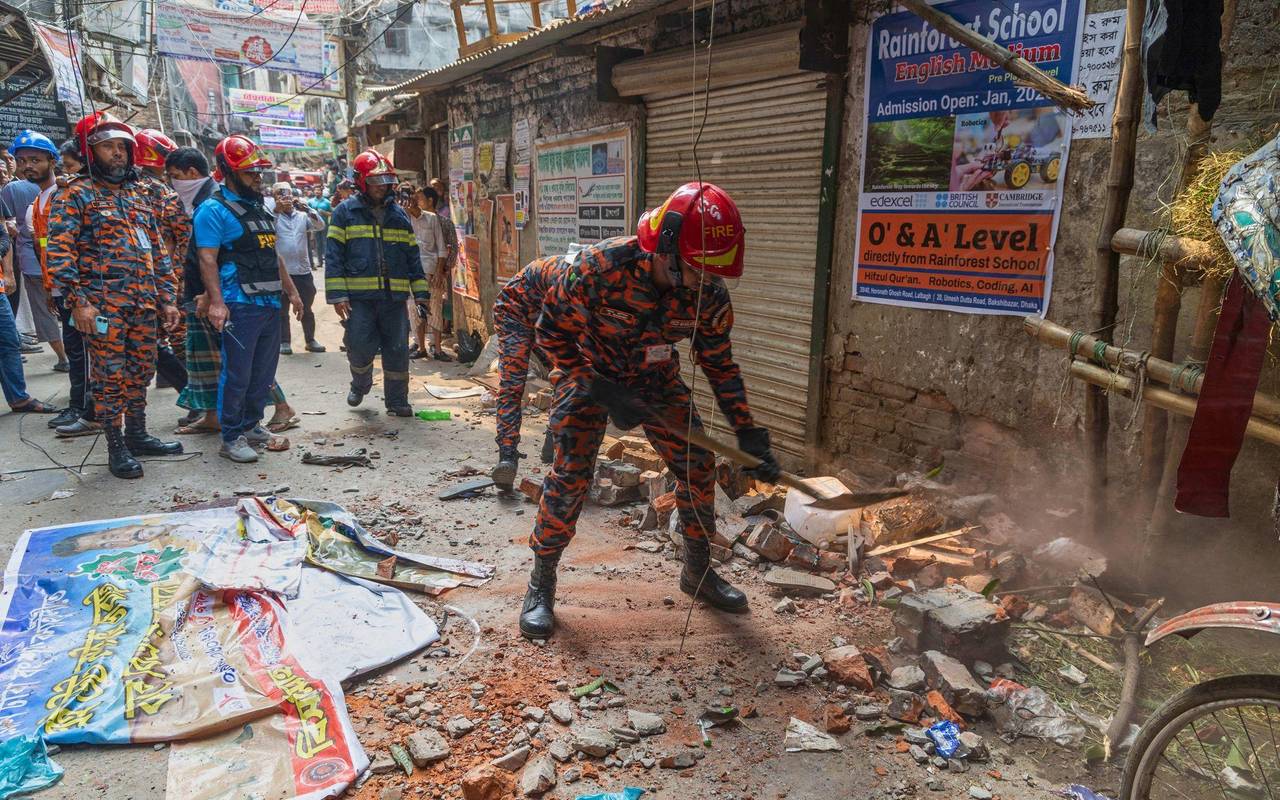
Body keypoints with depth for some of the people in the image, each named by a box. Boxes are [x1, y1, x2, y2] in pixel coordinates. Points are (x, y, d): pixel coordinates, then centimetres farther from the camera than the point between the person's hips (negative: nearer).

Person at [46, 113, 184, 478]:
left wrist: (167, 298, 13)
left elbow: (157, 249, 18)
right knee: (110, 377, 0)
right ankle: (116, 448, 9)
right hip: (104, 305, -6)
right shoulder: (77, 194, -3)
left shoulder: (138, 194, 16)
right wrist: (78, 300, -18)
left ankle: (137, 435, 26)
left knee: (140, 373, 13)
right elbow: (59, 250, -10)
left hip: (145, 304, 6)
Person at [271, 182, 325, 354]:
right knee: (282, 310, 7)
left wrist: (306, 208, -19)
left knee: (306, 310, 12)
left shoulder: (303, 215, 8)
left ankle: (310, 340, 22)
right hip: (280, 272, -2)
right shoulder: (273, 216, 0)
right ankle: (284, 342, 16)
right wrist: (276, 210, -29)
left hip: (303, 270, 3)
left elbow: (320, 226, -6)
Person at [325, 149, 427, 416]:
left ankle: (397, 400, 17)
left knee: (397, 350, 4)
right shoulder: (345, 212, 3)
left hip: (394, 297, 3)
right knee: (361, 348, -3)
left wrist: (420, 292, 8)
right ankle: (360, 385, 28)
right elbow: (334, 256, -2)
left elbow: (412, 255, 15)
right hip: (359, 297, -3)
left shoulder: (398, 215, 15)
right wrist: (337, 295, -10)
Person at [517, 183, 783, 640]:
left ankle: (698, 571, 22)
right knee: (570, 475, -14)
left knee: (698, 467, 0)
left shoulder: (709, 296, -21)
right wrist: (600, 392, -27)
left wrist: (748, 433, -10)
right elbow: (552, 331, -21)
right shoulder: (601, 267, -34)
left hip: (655, 379, 4)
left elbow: (719, 364, -6)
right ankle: (541, 586, 6)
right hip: (587, 373, -4)